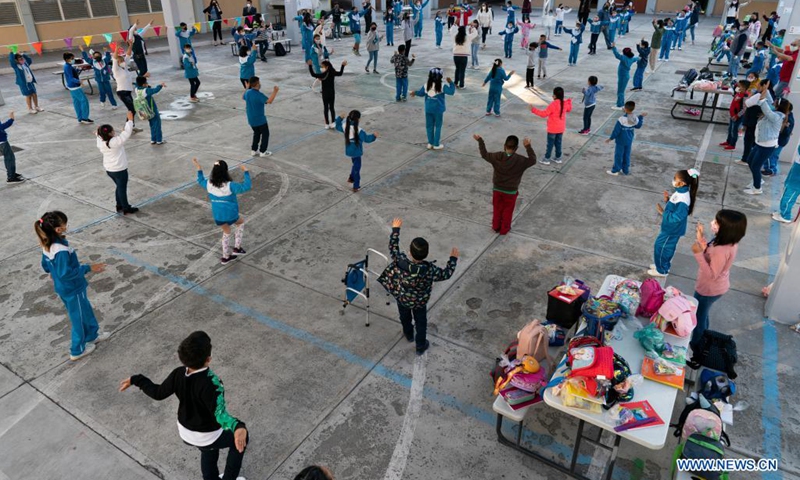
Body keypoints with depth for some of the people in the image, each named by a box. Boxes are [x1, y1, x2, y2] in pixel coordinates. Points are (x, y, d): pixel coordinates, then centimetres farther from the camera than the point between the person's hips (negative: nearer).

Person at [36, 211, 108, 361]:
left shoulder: (46, 245, -3)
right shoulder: (61, 251, -33)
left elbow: (46, 266, 9)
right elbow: (66, 273, -31)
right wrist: (88, 268, -26)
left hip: (62, 288, 9)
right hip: (72, 290, -9)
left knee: (86, 311, 27)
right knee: (79, 319, 12)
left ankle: (92, 335, 46)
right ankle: (77, 351, 28)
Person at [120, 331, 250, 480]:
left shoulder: (178, 374, -20)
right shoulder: (211, 383, -38)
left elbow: (158, 393, -4)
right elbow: (219, 413, -48)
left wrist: (136, 380, 11)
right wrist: (238, 427, -66)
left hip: (186, 433, 6)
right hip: (209, 436, -6)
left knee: (208, 450, 35)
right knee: (242, 438, 21)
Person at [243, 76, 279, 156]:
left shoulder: (247, 92, -2)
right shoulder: (259, 95, -25)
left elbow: (243, 97, 21)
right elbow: (269, 101, -38)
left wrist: (247, 88, 32)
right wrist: (275, 91, -32)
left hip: (251, 119, 7)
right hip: (260, 119, -7)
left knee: (256, 133, 24)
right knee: (265, 134, 10)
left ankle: (254, 150, 26)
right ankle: (263, 152, 13)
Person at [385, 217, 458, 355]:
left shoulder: (401, 262, -35)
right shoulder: (429, 270, -37)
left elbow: (393, 247, -16)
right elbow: (446, 274, -19)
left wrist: (395, 229, -3)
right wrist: (453, 258, -6)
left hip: (402, 298, 2)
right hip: (420, 302, -2)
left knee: (405, 317, 33)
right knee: (421, 323, 26)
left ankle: (409, 335, 61)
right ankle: (421, 346, 47)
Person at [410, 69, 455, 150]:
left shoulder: (426, 86, -4)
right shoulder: (441, 86, -16)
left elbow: (420, 93, 12)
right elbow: (451, 91, -18)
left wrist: (415, 93, 33)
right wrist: (451, 83, -5)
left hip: (428, 109, 4)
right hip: (438, 110, -3)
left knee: (429, 126, 14)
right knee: (438, 126, 8)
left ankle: (430, 143, 21)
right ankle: (436, 145, 11)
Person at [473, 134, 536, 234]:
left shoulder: (497, 157, -15)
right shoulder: (520, 160, -21)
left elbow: (484, 154, 0)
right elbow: (533, 160, -8)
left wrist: (480, 140, 8)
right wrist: (528, 146, -13)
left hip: (497, 189, 2)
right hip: (511, 191, -2)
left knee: (497, 209, 22)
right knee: (507, 211, 17)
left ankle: (496, 227, 36)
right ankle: (504, 229, 30)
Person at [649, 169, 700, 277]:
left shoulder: (683, 200, -33)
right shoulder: (680, 192, -3)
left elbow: (676, 217, -30)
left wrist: (663, 212, -24)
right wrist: (668, 200, -3)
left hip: (672, 229, -9)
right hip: (671, 227, 9)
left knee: (661, 247, 7)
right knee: (667, 247, 25)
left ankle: (661, 270, 24)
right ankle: (664, 265, 44)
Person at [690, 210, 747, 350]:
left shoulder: (722, 250, -38)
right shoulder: (730, 241, -10)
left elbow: (711, 275, -32)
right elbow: (710, 253, 2)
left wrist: (698, 254, -40)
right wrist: (701, 239, -6)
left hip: (709, 289, -9)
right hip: (717, 286, 9)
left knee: (698, 316, 16)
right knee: (703, 313, 30)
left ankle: (696, 345, 38)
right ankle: (702, 339, 52)